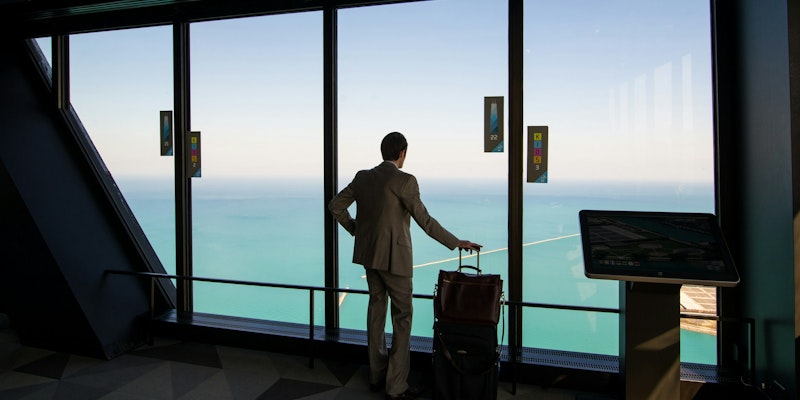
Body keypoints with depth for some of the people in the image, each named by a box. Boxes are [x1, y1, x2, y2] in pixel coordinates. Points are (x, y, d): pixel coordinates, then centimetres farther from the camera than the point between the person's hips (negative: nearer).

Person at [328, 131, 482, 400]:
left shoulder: (362, 177, 4)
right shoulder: (404, 181, -16)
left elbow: (335, 205, 10)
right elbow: (424, 221, -18)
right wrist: (457, 243, -10)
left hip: (368, 253, 7)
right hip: (394, 256, -7)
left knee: (376, 308, 17)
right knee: (402, 317, 4)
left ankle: (376, 375, 29)